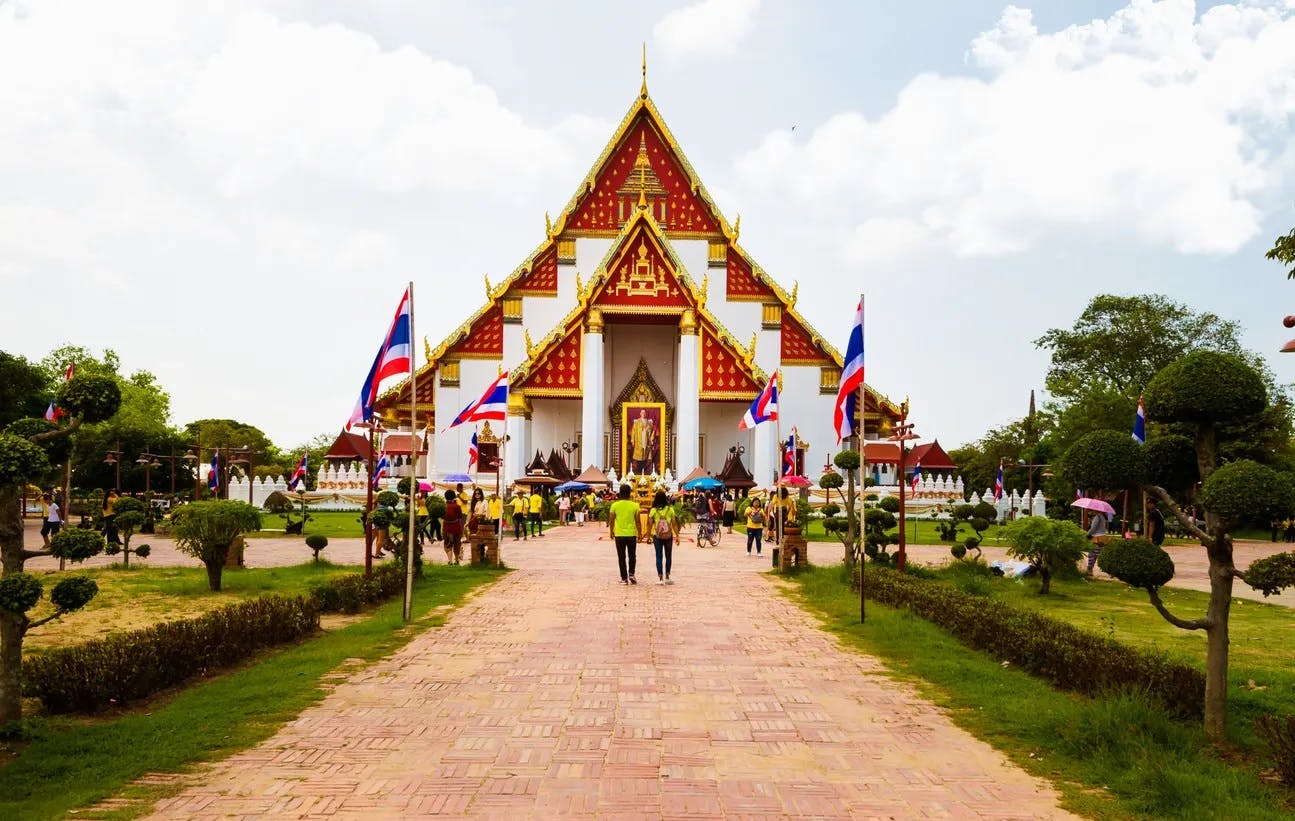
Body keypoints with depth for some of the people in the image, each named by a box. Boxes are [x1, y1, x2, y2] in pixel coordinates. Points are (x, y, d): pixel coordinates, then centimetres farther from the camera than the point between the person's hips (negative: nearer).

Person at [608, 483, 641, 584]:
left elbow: (611, 520, 0)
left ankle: (624, 578, 8)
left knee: (621, 557, 8)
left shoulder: (615, 505, -5)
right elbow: (637, 521, -2)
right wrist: (639, 534, 7)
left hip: (619, 534, 0)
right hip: (631, 534, 0)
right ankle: (631, 573, -1)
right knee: (632, 556, 15)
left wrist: (611, 532, 14)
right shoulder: (635, 505, -6)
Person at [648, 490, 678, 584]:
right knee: (668, 556, 13)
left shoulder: (653, 510, -4)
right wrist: (677, 535, 2)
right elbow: (674, 524, -3)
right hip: (668, 536, 1)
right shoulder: (670, 509, -2)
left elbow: (650, 524, -2)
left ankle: (660, 578, 2)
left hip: (657, 537, -1)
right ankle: (667, 577, 13)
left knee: (659, 557, 5)